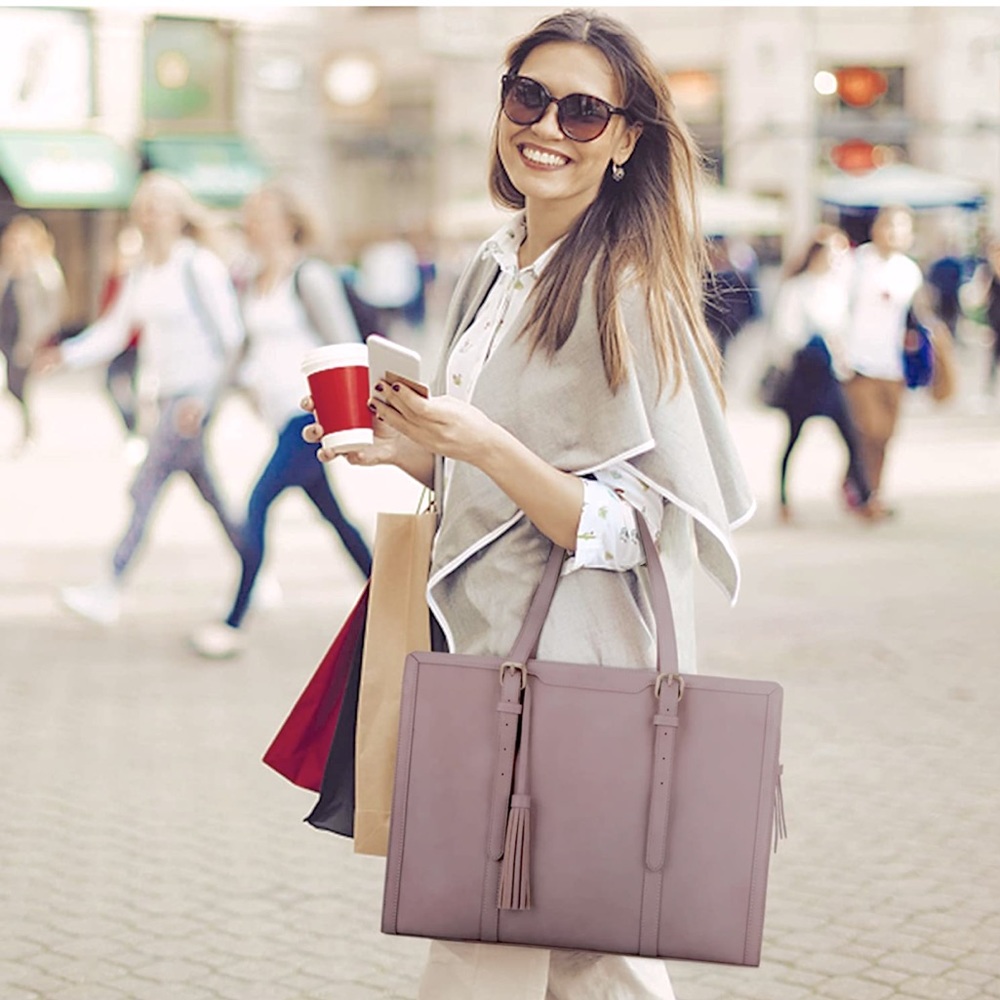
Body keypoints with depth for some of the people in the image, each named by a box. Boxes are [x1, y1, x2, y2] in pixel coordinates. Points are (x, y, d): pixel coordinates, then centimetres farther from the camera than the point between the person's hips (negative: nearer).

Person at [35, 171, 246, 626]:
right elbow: (113, 331, 12)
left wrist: (205, 398, -19)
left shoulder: (200, 266, -12)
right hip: (166, 393, 8)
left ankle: (110, 589, -6)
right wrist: (66, 353, -3)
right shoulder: (140, 272, 11)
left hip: (196, 390, -8)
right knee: (208, 490, 13)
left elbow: (232, 336, -14)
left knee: (147, 485, -9)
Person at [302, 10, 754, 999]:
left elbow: (631, 528, -17)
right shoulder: (489, 270, 10)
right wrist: (409, 450, 2)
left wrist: (478, 444, -26)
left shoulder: (631, 293, -13)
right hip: (478, 644, 7)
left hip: (572, 668, -7)